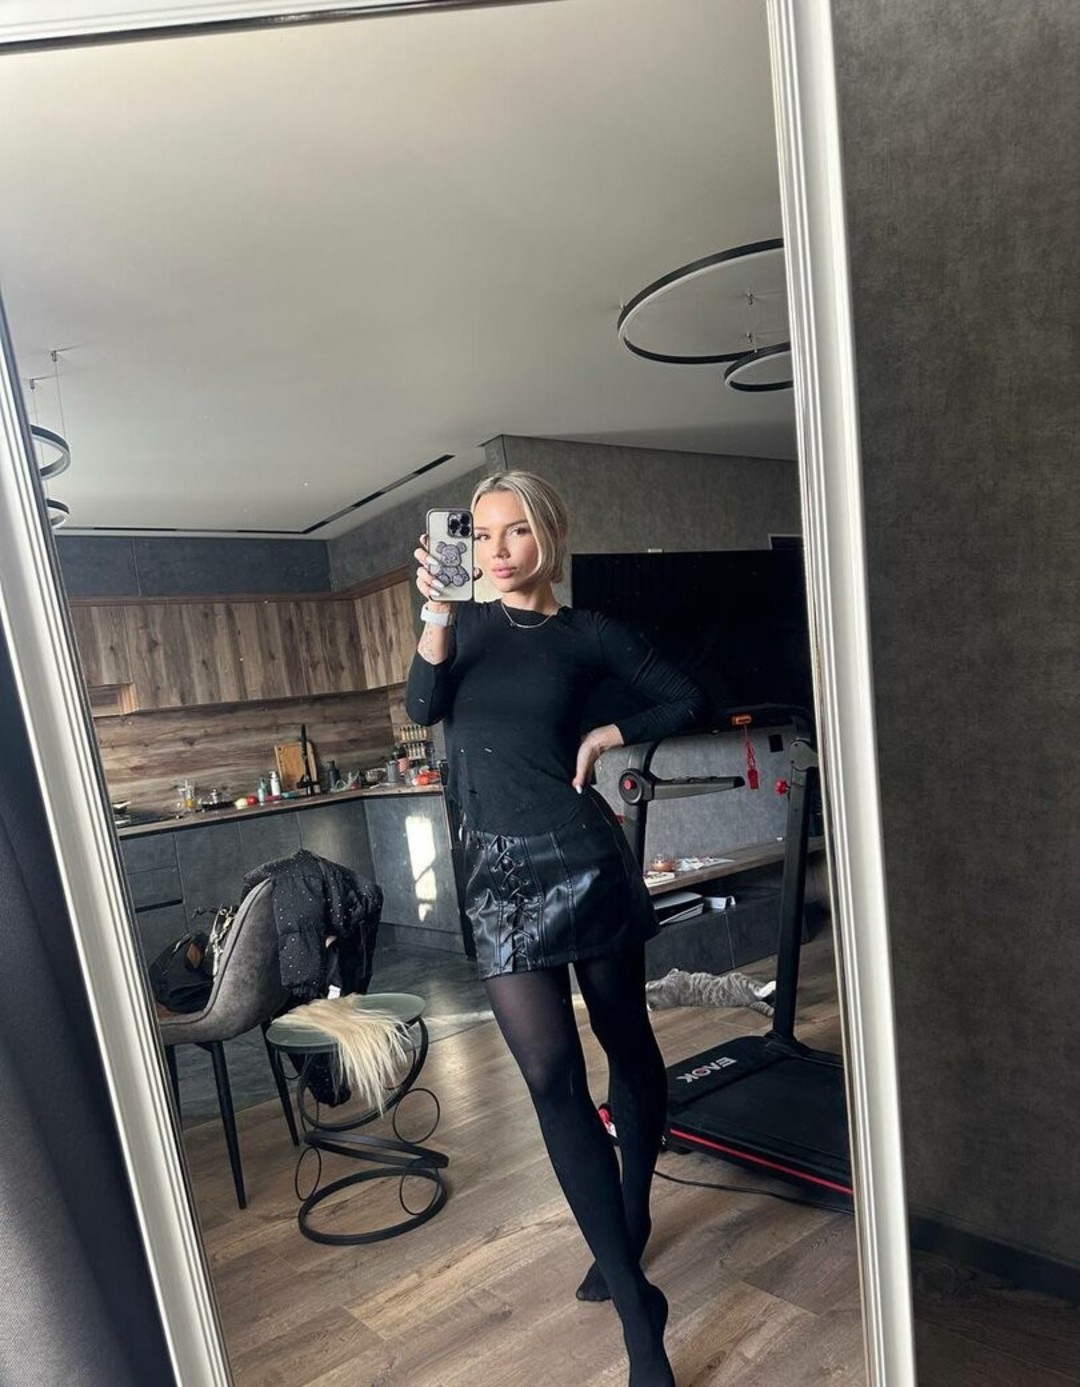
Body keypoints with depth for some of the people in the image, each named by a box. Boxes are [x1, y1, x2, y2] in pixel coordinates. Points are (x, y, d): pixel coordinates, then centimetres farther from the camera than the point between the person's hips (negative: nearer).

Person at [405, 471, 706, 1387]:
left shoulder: (588, 633, 3)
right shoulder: (463, 623, 9)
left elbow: (687, 701, 7)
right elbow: (423, 706, -8)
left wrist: (606, 737, -5)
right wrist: (437, 611, -21)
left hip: (583, 853, 0)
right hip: (500, 867, 1)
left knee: (627, 1047, 13)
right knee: (552, 1075, -5)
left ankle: (628, 1231, 37)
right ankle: (637, 1309, 8)